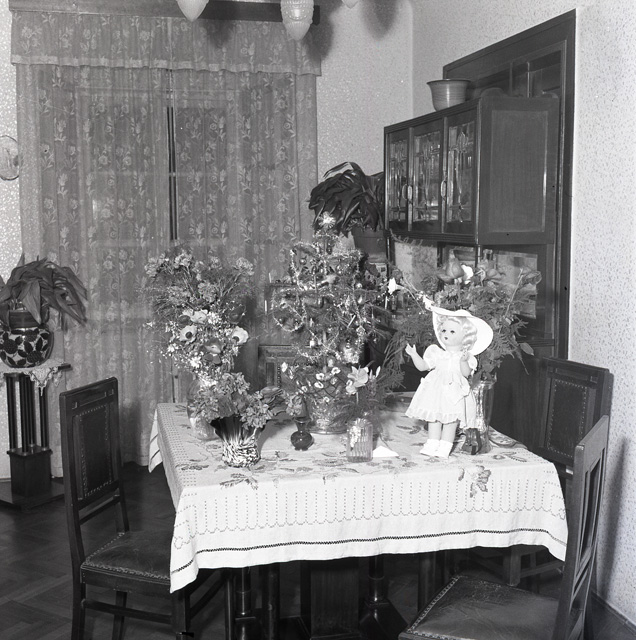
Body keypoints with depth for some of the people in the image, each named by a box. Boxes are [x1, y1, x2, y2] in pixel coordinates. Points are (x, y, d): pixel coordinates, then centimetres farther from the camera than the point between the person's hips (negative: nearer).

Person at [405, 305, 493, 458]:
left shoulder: (466, 357, -1)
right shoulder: (437, 353, 8)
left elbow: (466, 373, -15)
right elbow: (422, 366, 10)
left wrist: (463, 361, -32)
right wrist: (413, 354, -2)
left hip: (455, 395, -3)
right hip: (437, 391, 3)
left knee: (451, 421, -2)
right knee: (434, 418, 4)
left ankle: (444, 448, 5)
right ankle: (432, 446, 12)